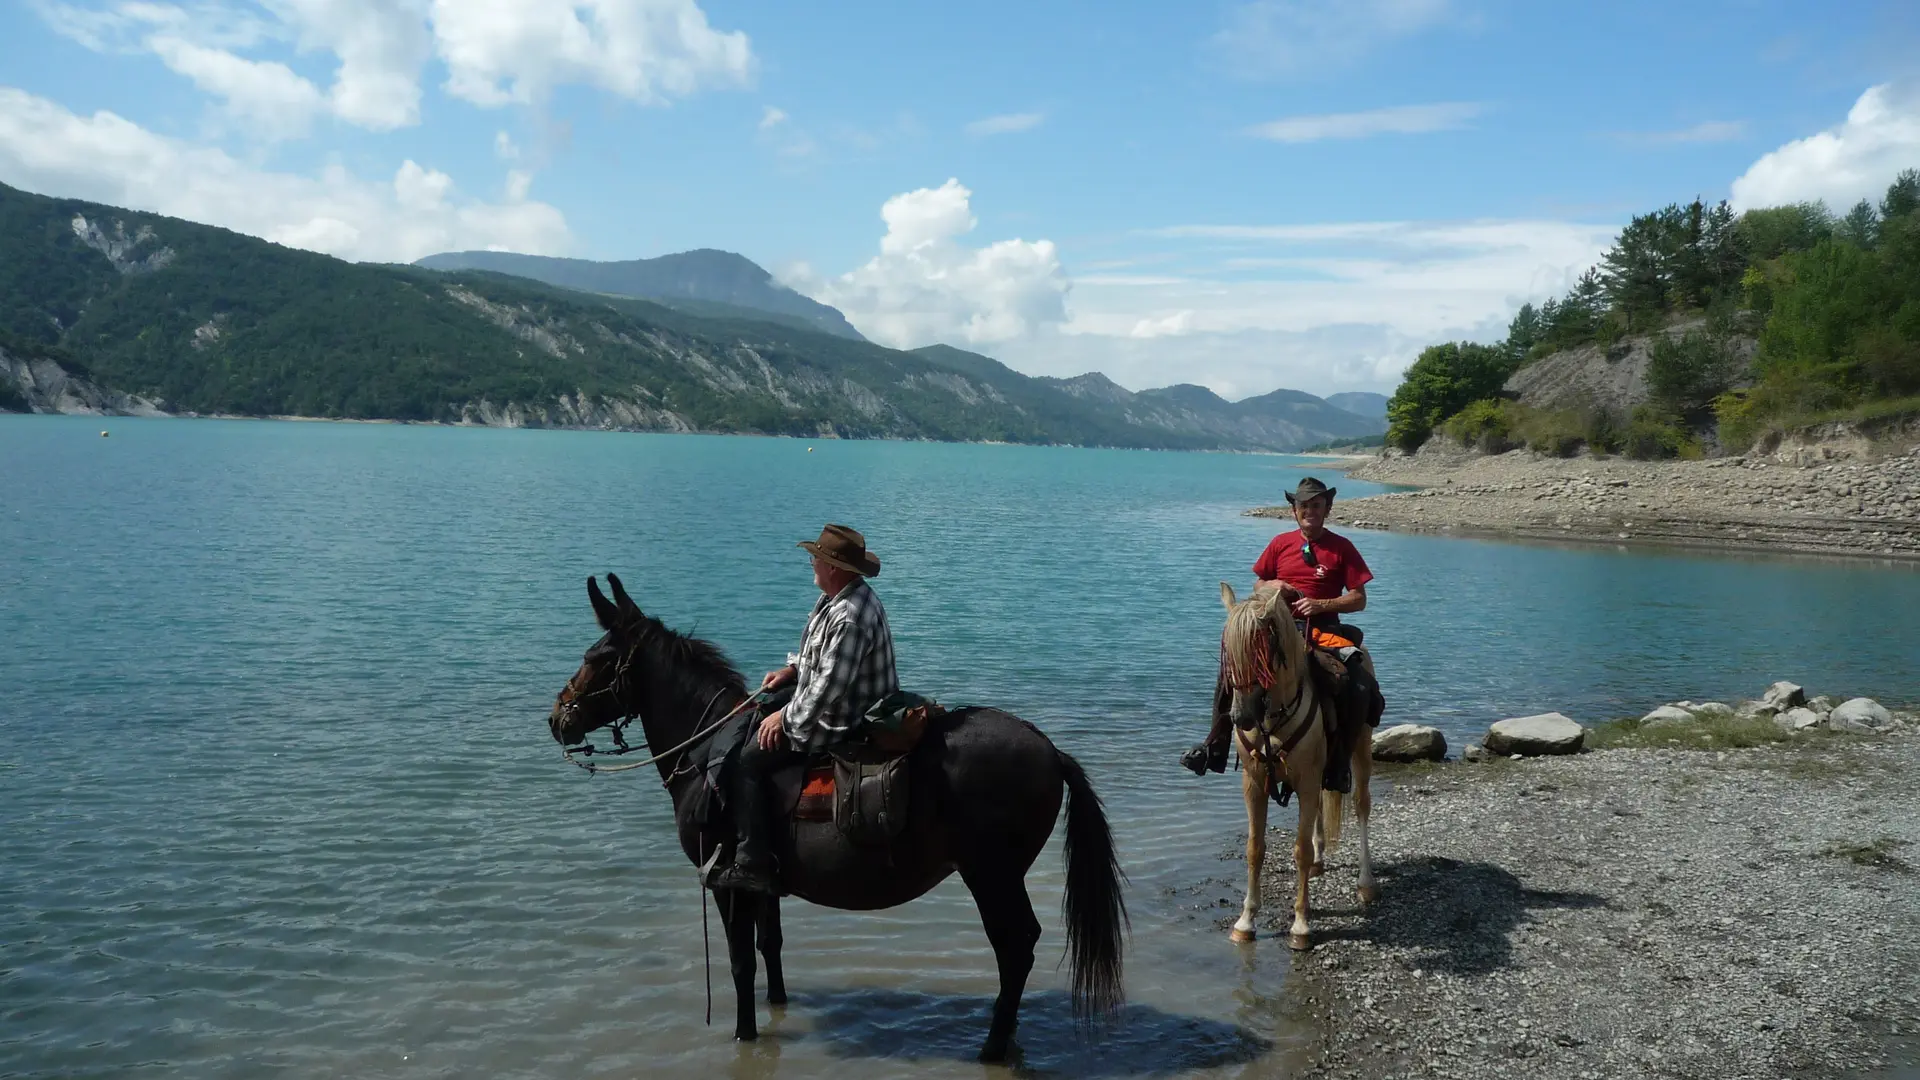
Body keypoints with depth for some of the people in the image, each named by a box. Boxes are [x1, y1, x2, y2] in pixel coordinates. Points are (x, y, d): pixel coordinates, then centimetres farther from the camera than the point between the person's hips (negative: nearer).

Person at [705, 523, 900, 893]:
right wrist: (793, 669, 7)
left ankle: (752, 864, -7)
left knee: (749, 759, -10)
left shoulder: (849, 617, -28)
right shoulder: (836, 599, 6)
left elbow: (828, 690, -29)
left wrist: (786, 718, -17)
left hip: (839, 723, -11)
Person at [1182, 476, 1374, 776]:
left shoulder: (1341, 548, 3)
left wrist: (1320, 604, -14)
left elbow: (1359, 599, 1)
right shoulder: (1280, 544, 12)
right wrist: (1271, 586, -4)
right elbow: (1257, 588, 20)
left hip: (1321, 627, -2)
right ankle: (1215, 746, -13)